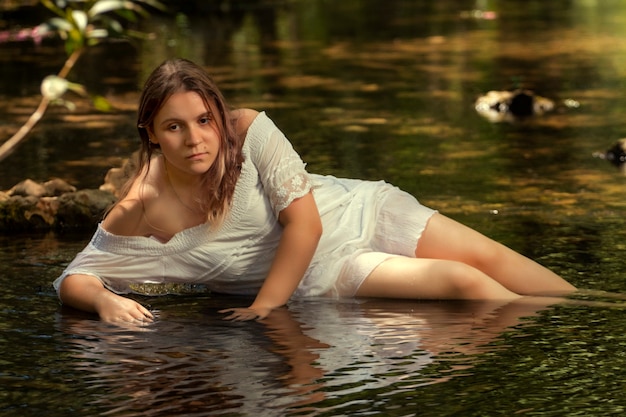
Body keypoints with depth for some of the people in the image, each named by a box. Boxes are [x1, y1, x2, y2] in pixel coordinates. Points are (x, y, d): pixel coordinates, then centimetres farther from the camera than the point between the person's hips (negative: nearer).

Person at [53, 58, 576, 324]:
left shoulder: (249, 130, -19)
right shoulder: (142, 209, -17)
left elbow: (303, 220, -20)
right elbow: (74, 279, -11)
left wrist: (264, 306, -24)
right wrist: (103, 300, -35)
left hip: (361, 212, 2)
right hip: (322, 273, -2)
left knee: (488, 259, -7)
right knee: (461, 284, -18)